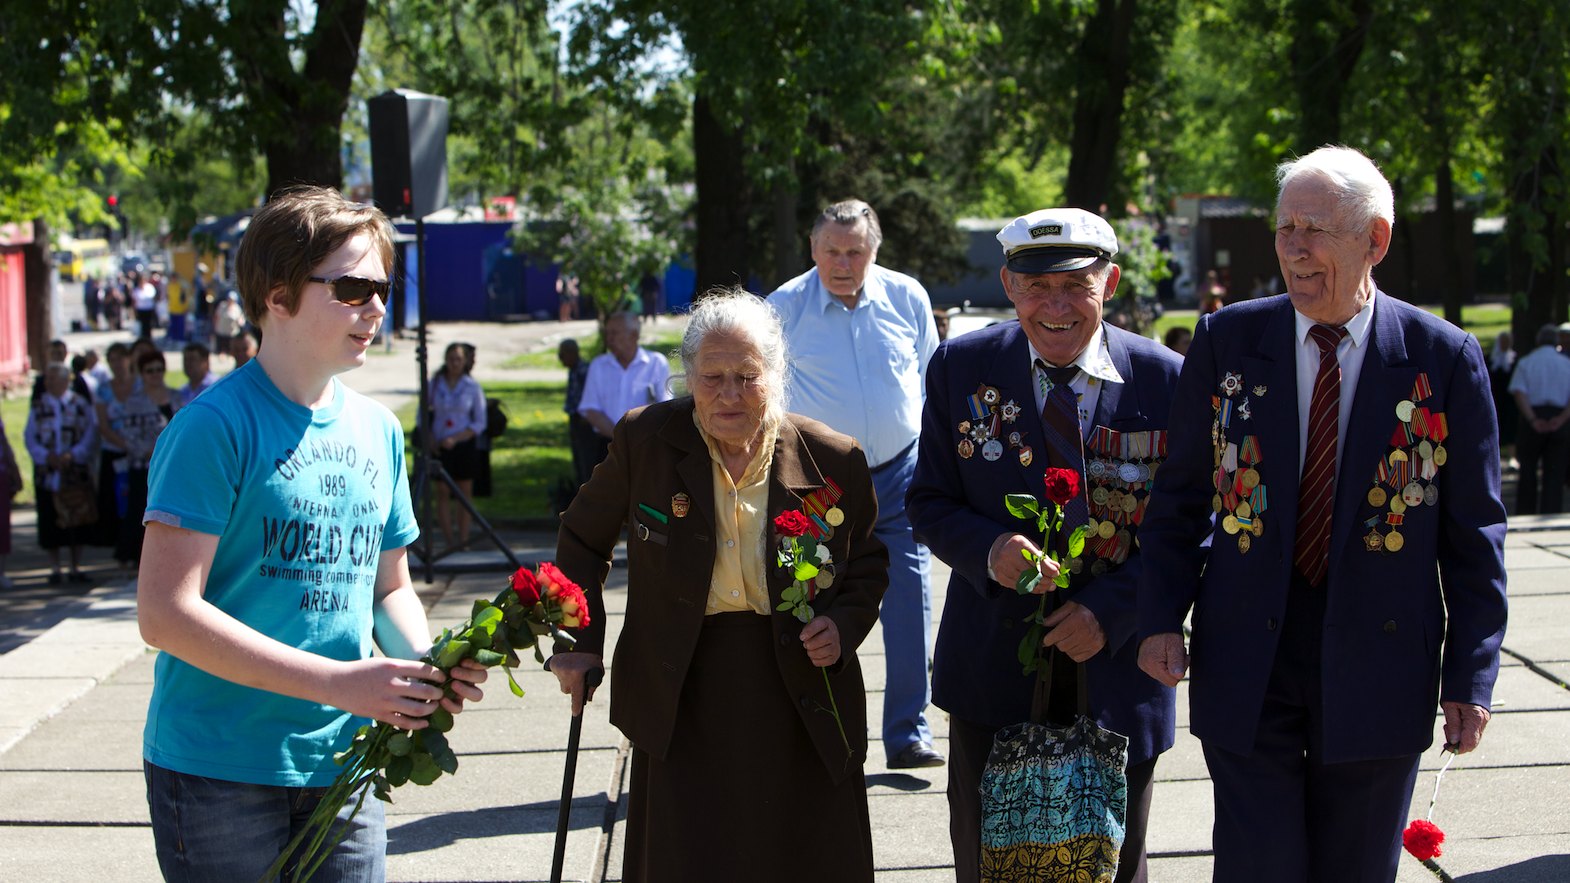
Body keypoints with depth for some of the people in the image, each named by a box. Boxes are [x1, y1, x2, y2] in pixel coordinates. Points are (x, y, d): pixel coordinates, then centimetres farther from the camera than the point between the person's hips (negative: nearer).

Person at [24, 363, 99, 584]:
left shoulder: (81, 405, 4)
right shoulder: (38, 407, 7)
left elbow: (89, 436, -1)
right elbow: (30, 438, 2)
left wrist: (72, 455, -16)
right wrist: (47, 456, -14)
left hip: (75, 471, -1)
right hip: (46, 473, 1)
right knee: (49, 521, 1)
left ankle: (76, 568, 12)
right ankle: (55, 569, 10)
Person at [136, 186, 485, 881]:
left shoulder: (378, 430, 9)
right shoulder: (216, 426, -13)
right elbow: (165, 613, -19)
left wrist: (427, 663, -4)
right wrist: (339, 681, -23)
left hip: (341, 765, 6)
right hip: (220, 772, -6)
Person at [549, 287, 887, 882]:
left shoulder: (832, 460, -4)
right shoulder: (646, 440, -5)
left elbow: (869, 562, 13)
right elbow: (583, 539, 11)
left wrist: (844, 625, -7)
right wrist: (581, 642, 3)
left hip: (800, 706, 1)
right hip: (682, 704, 0)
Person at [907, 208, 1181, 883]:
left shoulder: (1165, 383, -7)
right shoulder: (960, 367, -3)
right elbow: (929, 504, 2)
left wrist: (1110, 611, -17)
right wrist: (989, 550, -19)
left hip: (1115, 669, 0)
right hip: (994, 669, 1)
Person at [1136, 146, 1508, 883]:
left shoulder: (1444, 359, -3)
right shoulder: (1227, 342, 1)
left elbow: (1474, 531, 0)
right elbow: (1181, 495, 7)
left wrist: (1471, 675, -2)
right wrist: (1161, 618, -3)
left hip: (1377, 667, 0)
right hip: (1247, 667, 1)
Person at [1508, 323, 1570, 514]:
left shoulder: (1526, 362, 3)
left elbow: (1520, 393, -11)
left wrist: (1532, 420, -18)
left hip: (1533, 419, -1)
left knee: (1528, 469, 10)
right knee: (1554, 473, 3)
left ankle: (1525, 515, 13)